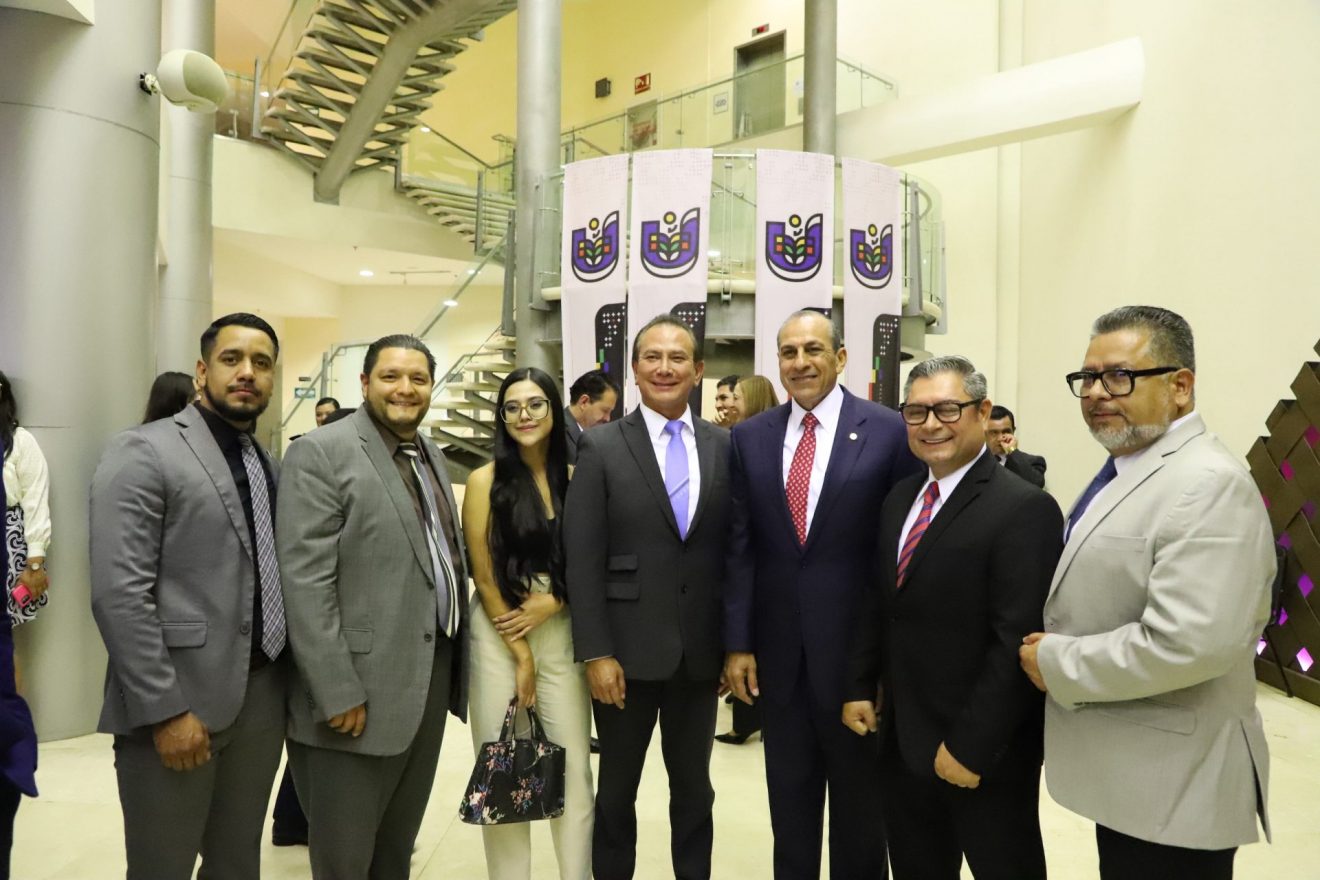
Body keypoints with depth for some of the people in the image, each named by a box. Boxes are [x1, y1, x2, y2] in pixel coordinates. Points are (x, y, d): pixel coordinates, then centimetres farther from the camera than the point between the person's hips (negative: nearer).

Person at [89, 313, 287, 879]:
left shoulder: (270, 465, 11)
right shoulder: (143, 453, -10)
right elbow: (119, 594, -16)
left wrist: (285, 681, 7)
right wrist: (166, 710, -18)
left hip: (262, 697, 6)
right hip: (176, 705, -6)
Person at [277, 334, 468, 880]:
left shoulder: (433, 457, 12)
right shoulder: (321, 453, -11)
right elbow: (306, 583, -17)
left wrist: (456, 664, 11)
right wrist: (338, 693, -19)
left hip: (432, 677, 7)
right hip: (359, 689, -7)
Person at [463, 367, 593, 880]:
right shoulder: (485, 481, -4)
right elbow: (483, 577, -4)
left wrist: (554, 600, -10)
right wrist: (519, 652, -4)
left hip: (562, 633, 2)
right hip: (499, 636, -1)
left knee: (574, 767, 4)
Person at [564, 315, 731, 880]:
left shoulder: (725, 446, 3)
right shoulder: (601, 446, -4)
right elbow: (582, 558, -8)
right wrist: (595, 652, -12)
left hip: (702, 650, 2)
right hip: (628, 649, -2)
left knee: (693, 786, 17)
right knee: (618, 787, 15)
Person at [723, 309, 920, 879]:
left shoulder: (890, 432, -7)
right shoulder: (750, 437, 2)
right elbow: (739, 548, 2)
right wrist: (737, 641, 0)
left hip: (857, 640, -2)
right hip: (777, 643, 3)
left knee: (859, 790, 16)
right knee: (788, 790, 18)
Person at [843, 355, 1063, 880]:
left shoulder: (1024, 509, -17)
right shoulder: (900, 499, 7)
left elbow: (1017, 642, -21)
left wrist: (971, 746, -20)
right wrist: (859, 687, 7)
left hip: (983, 755, -6)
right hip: (903, 741, 7)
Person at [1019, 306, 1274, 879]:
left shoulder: (1208, 485, -21)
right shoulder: (1124, 470, 10)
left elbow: (1186, 644, -30)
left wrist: (1055, 663, -18)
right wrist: (1050, 644, 4)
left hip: (1171, 785, -9)